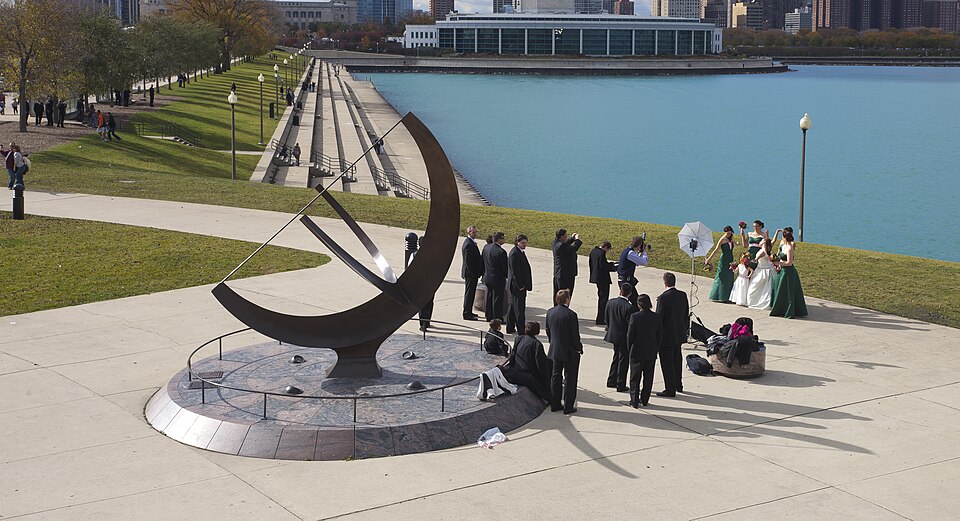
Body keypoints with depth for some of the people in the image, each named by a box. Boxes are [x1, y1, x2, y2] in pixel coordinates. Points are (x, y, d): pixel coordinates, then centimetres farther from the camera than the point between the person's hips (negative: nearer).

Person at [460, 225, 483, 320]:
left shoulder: (472, 242, 13)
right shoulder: (468, 244, -20)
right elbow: (468, 261, -22)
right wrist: (473, 273, -21)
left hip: (472, 273, 10)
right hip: (470, 273, -10)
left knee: (471, 293, 17)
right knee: (469, 293, -3)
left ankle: (469, 312, 26)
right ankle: (467, 314, 2)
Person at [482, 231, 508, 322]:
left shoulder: (486, 247, 0)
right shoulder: (501, 252, -24)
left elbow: (483, 261, 11)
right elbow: (505, 267, -17)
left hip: (487, 277, 8)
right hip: (498, 279, -8)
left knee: (489, 298, 17)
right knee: (497, 299, 2)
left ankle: (489, 316, 26)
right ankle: (498, 318, 8)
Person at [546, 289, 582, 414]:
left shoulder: (550, 312, -2)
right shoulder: (571, 315, -21)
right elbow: (575, 335, -17)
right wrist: (579, 348, -2)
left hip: (555, 351, 6)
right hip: (570, 352, -6)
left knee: (556, 376, 16)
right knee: (570, 378, 5)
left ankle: (555, 404, 23)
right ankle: (568, 407, 9)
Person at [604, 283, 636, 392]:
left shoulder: (610, 303, -4)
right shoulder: (629, 307, -23)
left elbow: (607, 320, 6)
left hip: (613, 335, 6)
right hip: (624, 338, -6)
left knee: (616, 357, 23)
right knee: (623, 360, 6)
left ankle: (611, 381, 29)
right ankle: (620, 385, 12)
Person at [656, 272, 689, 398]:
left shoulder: (663, 297, -20)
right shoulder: (683, 295, 0)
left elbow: (659, 318, -17)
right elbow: (686, 315, 8)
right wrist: (686, 329, 20)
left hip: (666, 336, -7)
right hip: (679, 334, 7)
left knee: (667, 363, 1)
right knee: (677, 359, 22)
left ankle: (670, 389, 5)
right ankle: (678, 385, 35)